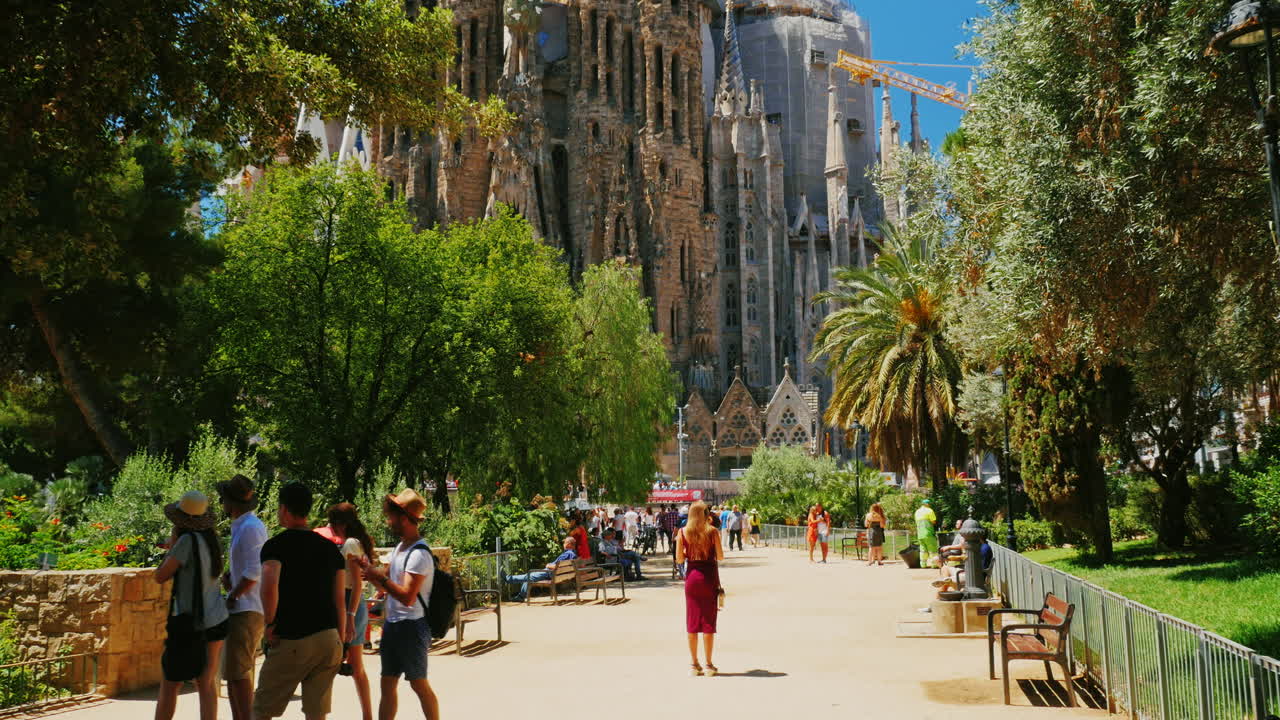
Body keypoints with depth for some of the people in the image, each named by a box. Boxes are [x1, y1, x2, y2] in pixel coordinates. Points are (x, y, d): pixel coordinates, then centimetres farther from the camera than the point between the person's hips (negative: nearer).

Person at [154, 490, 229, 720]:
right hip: (217, 621, 7)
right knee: (207, 685, 8)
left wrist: (172, 545, 0)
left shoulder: (188, 540, -15)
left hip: (191, 625, -6)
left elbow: (160, 577, -9)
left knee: (170, 686, 7)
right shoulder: (210, 539, 6)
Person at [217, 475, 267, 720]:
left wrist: (232, 596, -10)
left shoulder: (250, 528, -15)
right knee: (241, 673, 16)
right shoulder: (241, 526, 16)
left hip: (246, 610, -10)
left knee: (237, 673, -9)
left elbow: (254, 572, -21)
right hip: (244, 610, 10)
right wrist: (230, 575, 6)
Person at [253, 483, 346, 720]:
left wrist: (269, 624, -8)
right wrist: (341, 642, 16)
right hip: (329, 640, 5)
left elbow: (269, 588, -23)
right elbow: (340, 600, 10)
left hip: (292, 641, -5)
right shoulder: (330, 548, 11)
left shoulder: (276, 545, -5)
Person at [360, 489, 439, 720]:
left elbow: (408, 597, -26)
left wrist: (379, 577, -23)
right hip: (392, 625, 9)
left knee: (418, 683, 0)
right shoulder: (399, 548, 11)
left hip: (411, 626, -9)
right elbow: (387, 585, 18)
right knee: (387, 684, 11)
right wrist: (370, 572, 2)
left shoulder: (419, 554, -19)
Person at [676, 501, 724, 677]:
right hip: (709, 576, -2)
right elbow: (720, 556, -6)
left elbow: (679, 558, -3)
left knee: (692, 622, 9)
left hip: (692, 576, 2)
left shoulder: (683, 532, -2)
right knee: (708, 622, 5)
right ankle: (709, 664, 7)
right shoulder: (713, 532, -7)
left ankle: (694, 664, 13)